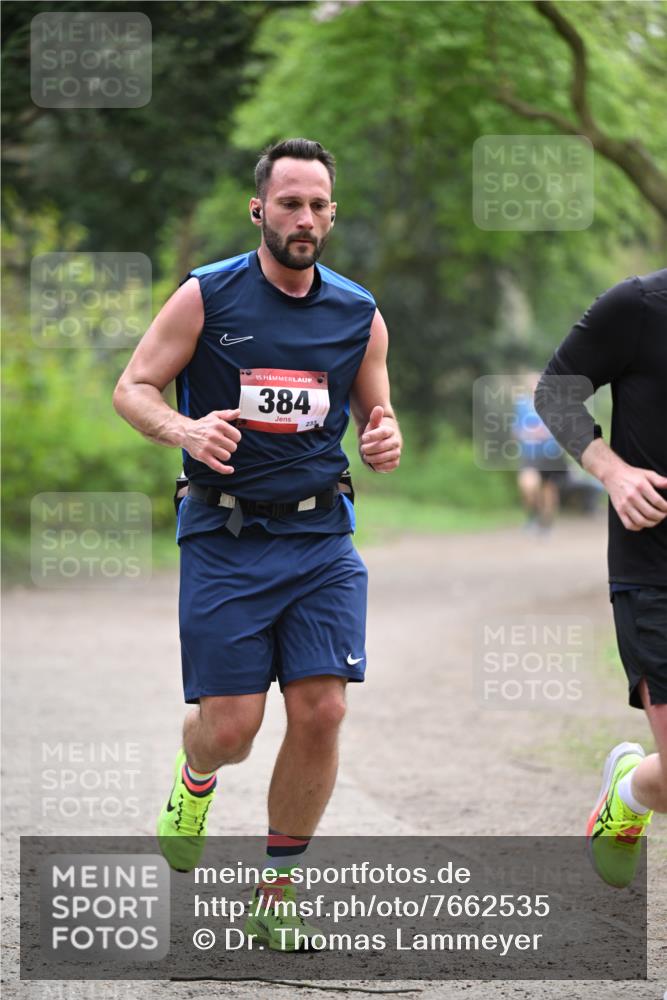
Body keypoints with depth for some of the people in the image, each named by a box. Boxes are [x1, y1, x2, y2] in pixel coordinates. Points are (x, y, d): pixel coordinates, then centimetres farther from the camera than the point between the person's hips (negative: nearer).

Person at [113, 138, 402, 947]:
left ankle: (278, 889, 9)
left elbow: (374, 419, 16)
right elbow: (132, 389, -1)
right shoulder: (206, 297, -4)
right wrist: (186, 430, -22)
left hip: (322, 538, 3)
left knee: (321, 713, -8)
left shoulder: (359, 315, 6)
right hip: (225, 538, -2)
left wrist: (385, 444, -9)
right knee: (230, 726, -5)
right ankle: (195, 779, 34)